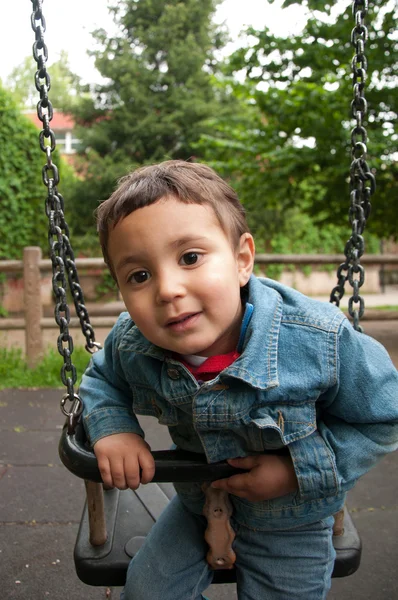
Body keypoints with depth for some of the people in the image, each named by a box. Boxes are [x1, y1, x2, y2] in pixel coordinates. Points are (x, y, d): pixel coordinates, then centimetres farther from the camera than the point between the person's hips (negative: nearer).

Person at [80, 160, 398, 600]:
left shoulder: (319, 341, -35)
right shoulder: (130, 344, -24)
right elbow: (101, 378, 1)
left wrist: (299, 469, -26)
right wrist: (111, 427, -20)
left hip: (290, 524, -2)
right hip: (196, 506, 3)